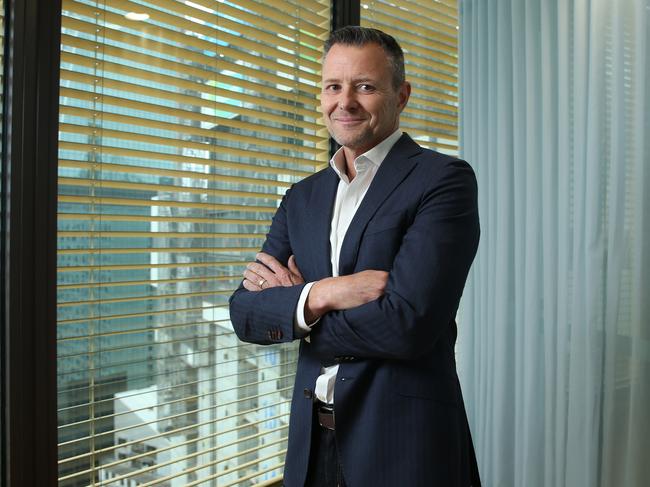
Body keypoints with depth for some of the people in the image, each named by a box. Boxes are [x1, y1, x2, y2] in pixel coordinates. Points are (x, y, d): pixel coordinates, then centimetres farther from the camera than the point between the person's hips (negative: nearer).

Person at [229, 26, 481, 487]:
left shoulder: (445, 179, -11)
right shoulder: (302, 197, 7)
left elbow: (406, 325, -21)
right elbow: (245, 313, 1)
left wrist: (289, 302, -8)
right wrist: (316, 296, -18)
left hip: (403, 441, -5)